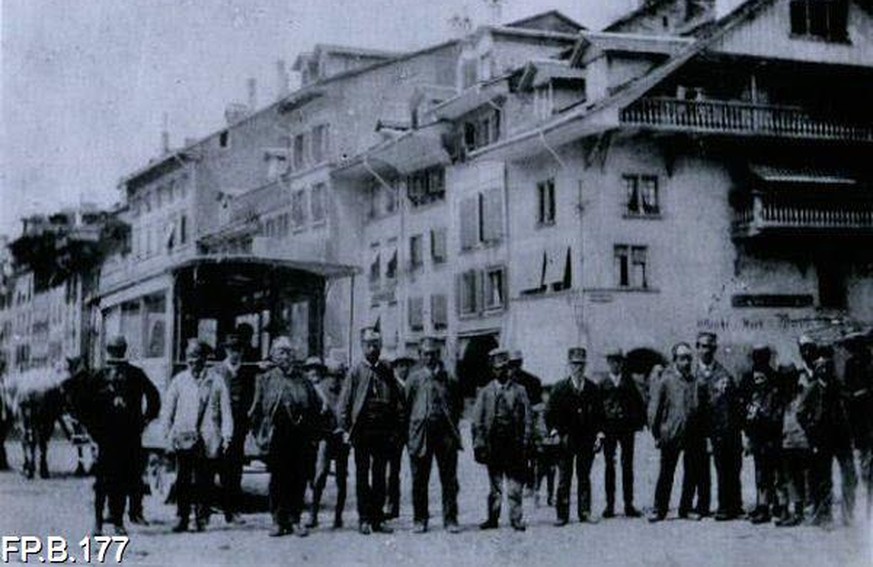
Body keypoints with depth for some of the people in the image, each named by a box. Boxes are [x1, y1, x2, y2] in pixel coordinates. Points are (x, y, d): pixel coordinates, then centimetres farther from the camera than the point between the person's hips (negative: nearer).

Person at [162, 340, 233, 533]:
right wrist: (168, 433, 4)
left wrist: (226, 435, -1)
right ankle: (182, 518, 1)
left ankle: (201, 519, 10)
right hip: (184, 438, 1)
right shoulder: (179, 380, 12)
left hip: (208, 440, -1)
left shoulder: (216, 382, 8)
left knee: (204, 482, 1)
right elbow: (169, 409, 14)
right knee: (183, 481, -4)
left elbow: (225, 410, 7)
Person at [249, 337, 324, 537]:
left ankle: (295, 519, 12)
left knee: (299, 479, 2)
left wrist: (313, 434, 5)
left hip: (300, 438, 1)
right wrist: (260, 434, -1)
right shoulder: (266, 380, 6)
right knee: (277, 479, 1)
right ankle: (278, 520, 9)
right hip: (277, 436, -1)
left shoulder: (303, 380, 9)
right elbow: (257, 409, 5)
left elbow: (316, 407, 12)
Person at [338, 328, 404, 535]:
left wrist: (396, 429, 2)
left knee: (380, 475, 7)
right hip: (362, 430, -2)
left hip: (384, 430, 3)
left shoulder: (387, 371, 7)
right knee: (362, 475, 3)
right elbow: (344, 402, -1)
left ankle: (378, 518, 14)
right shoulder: (355, 371, 0)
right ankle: (364, 519, 8)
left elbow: (397, 400, 9)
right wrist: (346, 429, -7)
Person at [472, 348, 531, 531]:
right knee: (494, 485, 6)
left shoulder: (519, 391, 8)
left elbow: (527, 419, 6)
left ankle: (516, 519, 2)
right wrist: (478, 444, -2)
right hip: (493, 445, 1)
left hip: (514, 444, -1)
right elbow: (477, 421, 6)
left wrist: (525, 443, -2)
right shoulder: (485, 392, 8)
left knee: (515, 485, -2)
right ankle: (493, 518, 12)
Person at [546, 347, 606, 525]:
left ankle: (585, 512, 12)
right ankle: (562, 515, 2)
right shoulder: (560, 388, 3)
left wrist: (599, 433, 0)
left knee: (584, 477, 6)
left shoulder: (593, 388, 8)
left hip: (587, 440, 2)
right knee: (564, 478, -1)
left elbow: (600, 415, 10)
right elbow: (550, 413, 5)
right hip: (566, 440, -1)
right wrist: (555, 430, -5)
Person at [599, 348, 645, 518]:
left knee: (627, 466, 1)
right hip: (608, 427, 0)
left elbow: (639, 403, 9)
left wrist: (638, 422, -3)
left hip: (627, 427, 0)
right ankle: (610, 505, 5)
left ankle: (629, 504, 4)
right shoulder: (603, 384, 8)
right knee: (609, 466, 1)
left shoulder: (629, 382, 10)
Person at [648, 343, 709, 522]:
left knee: (692, 474, 7)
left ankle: (686, 508, 19)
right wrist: (656, 434, -4)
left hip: (693, 436, 3)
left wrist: (703, 436, 7)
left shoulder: (697, 382, 7)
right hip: (671, 435, -3)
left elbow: (703, 409, 12)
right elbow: (655, 408, 0)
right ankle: (659, 509, 10)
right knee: (666, 474, 2)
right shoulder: (666, 381, -1)